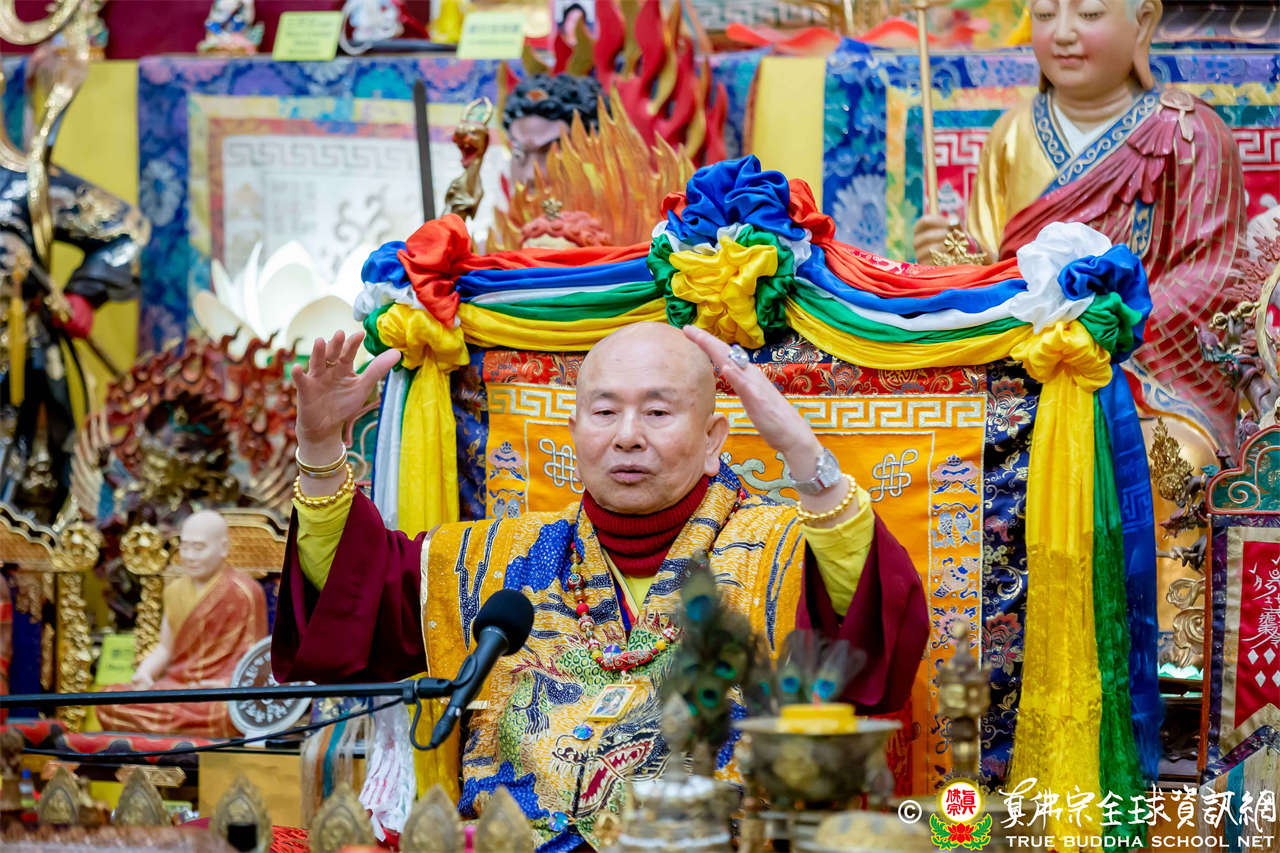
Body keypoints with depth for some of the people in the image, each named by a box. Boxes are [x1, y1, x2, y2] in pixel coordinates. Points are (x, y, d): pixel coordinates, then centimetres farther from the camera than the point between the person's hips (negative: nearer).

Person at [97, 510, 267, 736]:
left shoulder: (244, 593, -1)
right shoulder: (175, 591, 18)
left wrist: (228, 684, -22)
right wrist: (144, 673, 1)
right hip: (175, 686, 5)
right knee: (109, 702, -22)